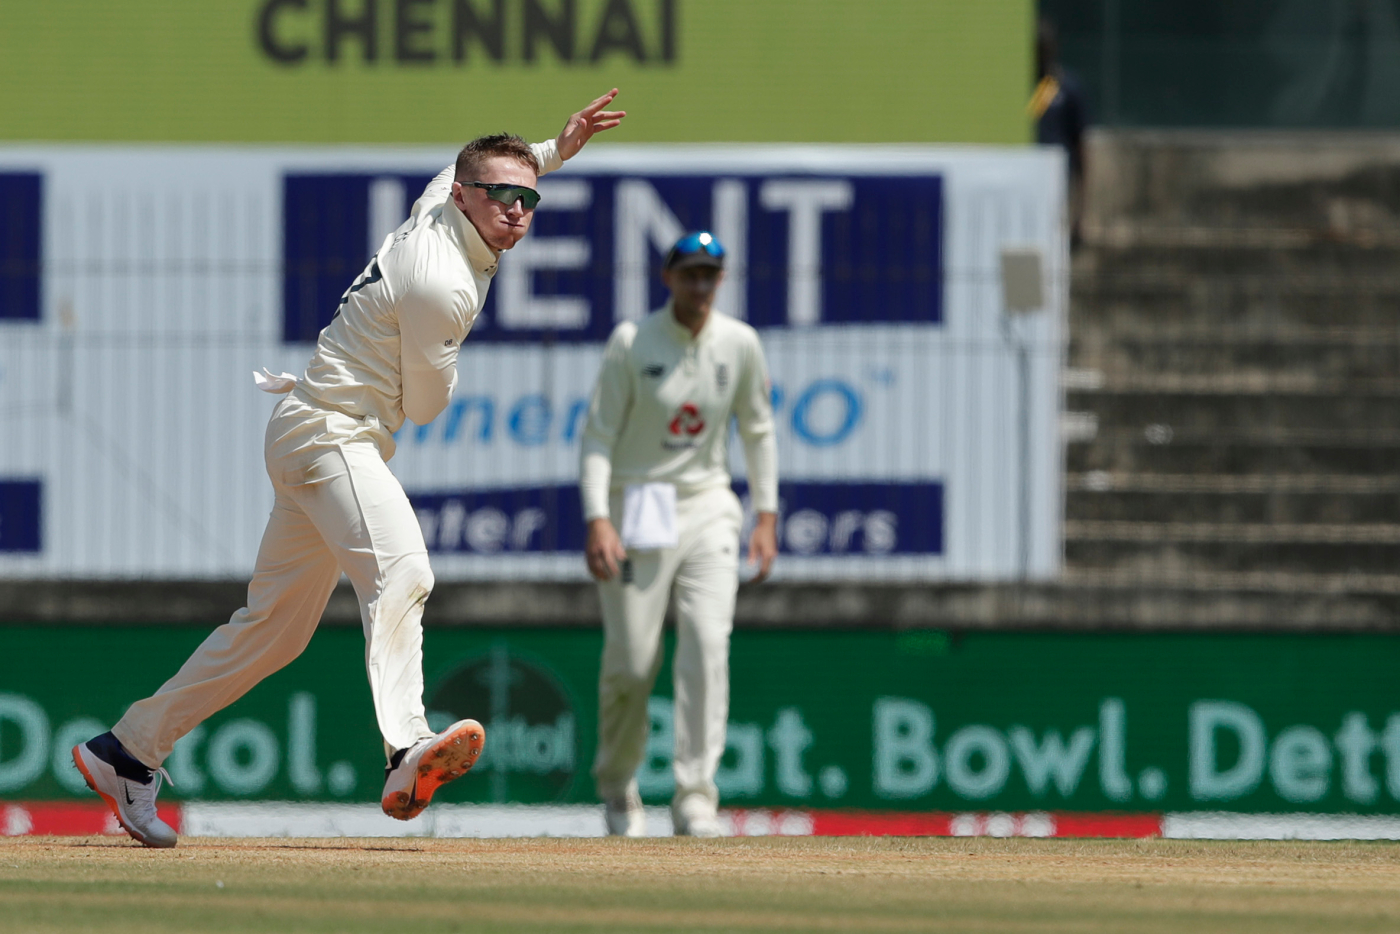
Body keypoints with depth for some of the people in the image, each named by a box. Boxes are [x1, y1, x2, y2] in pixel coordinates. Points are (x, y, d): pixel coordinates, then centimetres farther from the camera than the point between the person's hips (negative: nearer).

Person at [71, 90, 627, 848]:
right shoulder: (441, 285, -20)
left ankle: (128, 753, 22)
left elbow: (482, 164, 34)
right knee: (399, 572, -32)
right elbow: (425, 405, -10)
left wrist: (558, 148, 23)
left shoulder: (434, 208, 9)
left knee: (276, 627, 15)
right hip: (330, 434, -11)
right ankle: (405, 752, -53)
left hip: (309, 437, 11)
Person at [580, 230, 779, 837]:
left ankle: (695, 797, -17)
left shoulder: (740, 344, 1)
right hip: (636, 509, -2)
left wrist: (767, 517, 5)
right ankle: (616, 788, 22)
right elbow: (598, 435, -9)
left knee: (708, 643, -16)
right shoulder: (632, 342, -8)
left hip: (707, 508, 2)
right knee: (631, 661, -3)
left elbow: (758, 430, 12)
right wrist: (597, 520, -20)